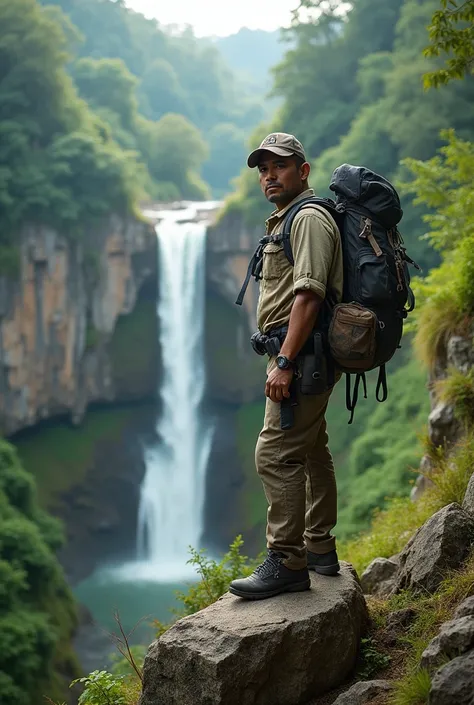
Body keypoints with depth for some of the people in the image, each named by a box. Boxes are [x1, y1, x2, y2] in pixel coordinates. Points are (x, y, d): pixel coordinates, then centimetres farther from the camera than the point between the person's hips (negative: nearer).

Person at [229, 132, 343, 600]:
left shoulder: (309, 218, -13)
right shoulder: (285, 220, 21)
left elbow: (309, 294, -23)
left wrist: (285, 362, -27)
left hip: (302, 351, -11)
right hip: (302, 353, 11)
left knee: (276, 454, -14)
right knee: (310, 451, 15)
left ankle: (286, 562, -12)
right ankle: (320, 550, 24)